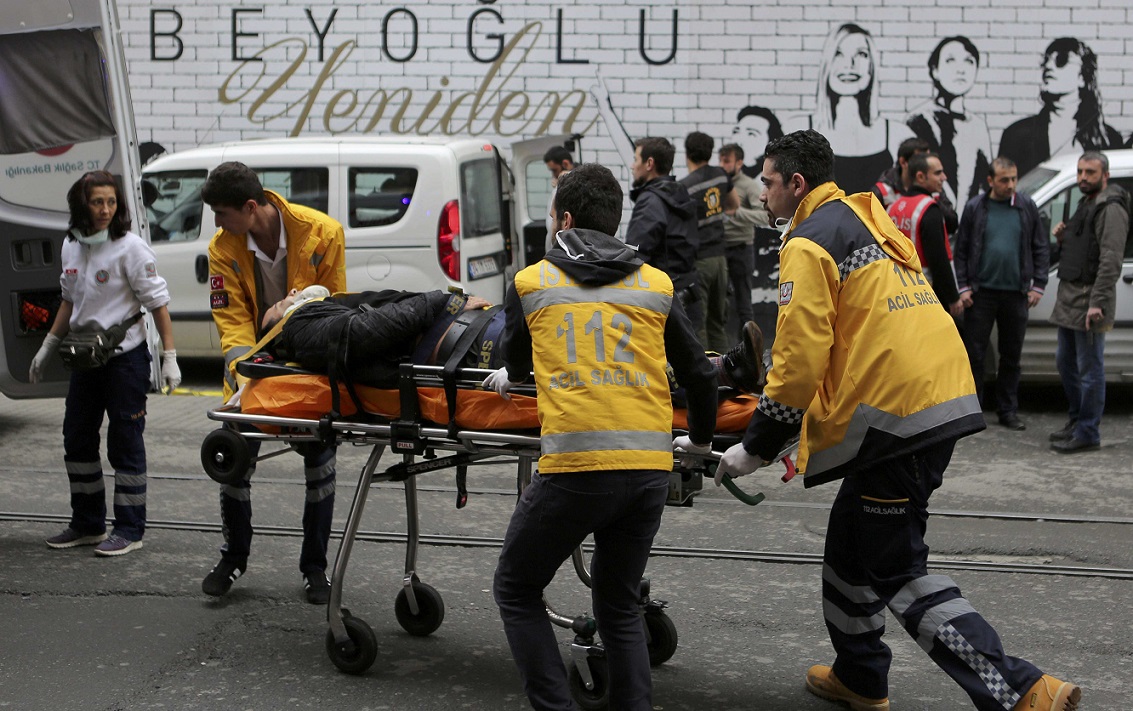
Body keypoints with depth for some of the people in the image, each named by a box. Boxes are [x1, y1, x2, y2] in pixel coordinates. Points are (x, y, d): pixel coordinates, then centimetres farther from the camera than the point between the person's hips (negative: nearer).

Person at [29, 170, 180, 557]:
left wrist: (169, 357, -17)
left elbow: (157, 303, -12)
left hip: (125, 355, -7)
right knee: (77, 439, 12)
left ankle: (129, 530, 9)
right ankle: (87, 524, 25)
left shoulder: (130, 247, -13)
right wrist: (47, 347, 20)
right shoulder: (71, 246, 6)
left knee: (125, 444, 0)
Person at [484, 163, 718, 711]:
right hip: (651, 465, 3)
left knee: (516, 590, 15)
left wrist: (507, 376, 52)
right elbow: (698, 374, 18)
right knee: (619, 605, 20)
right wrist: (700, 439, 37)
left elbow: (515, 364, 27)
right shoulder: (658, 285, 13)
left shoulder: (530, 282, 10)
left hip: (574, 465, -3)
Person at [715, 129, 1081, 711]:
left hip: (895, 417, -9)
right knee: (850, 541, 21)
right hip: (946, 398, 9)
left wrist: (755, 448, -4)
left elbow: (800, 360, -13)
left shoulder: (809, 242, -8)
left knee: (896, 571, -1)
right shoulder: (869, 221, 21)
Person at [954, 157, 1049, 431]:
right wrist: (964, 287, -3)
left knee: (1012, 355, 8)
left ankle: (1008, 411, 17)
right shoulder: (975, 208, 1)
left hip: (1016, 293, 2)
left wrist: (1038, 286, 2)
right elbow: (961, 250, 4)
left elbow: (1041, 248, 9)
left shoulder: (1027, 207, 5)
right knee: (974, 353, 0)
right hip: (981, 292, -2)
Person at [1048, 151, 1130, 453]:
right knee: (1066, 362, 18)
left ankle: (1087, 433, 0)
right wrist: (1062, 239, 4)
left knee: (1090, 368, -5)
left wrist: (1097, 303, -26)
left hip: (1089, 300, -10)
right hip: (1068, 298, 10)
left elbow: (1111, 261, -21)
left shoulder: (1111, 210, -13)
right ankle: (1077, 420, 30)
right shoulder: (1086, 205, 18)